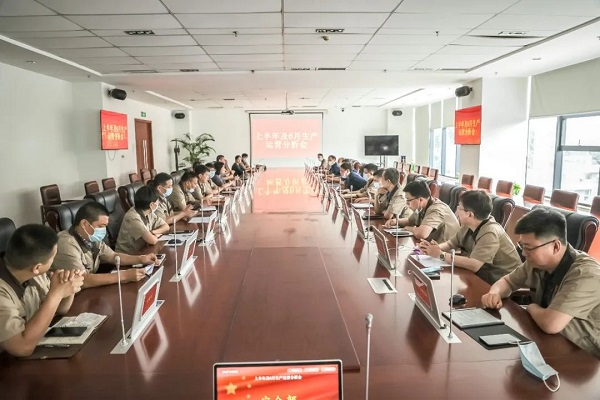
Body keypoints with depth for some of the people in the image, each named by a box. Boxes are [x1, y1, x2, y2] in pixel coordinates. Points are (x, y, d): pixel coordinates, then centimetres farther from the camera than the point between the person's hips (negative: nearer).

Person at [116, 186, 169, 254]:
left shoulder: (149, 212, -1)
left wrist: (152, 232, -11)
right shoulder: (133, 218, -23)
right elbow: (152, 240, -27)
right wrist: (156, 235, -6)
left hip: (140, 252, 7)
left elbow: (166, 226, 6)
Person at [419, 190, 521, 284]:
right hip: (482, 275, 7)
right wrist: (435, 248, -13)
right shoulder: (468, 225, -1)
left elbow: (473, 265, -35)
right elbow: (450, 244, 9)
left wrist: (440, 255, -27)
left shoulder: (490, 233, -27)